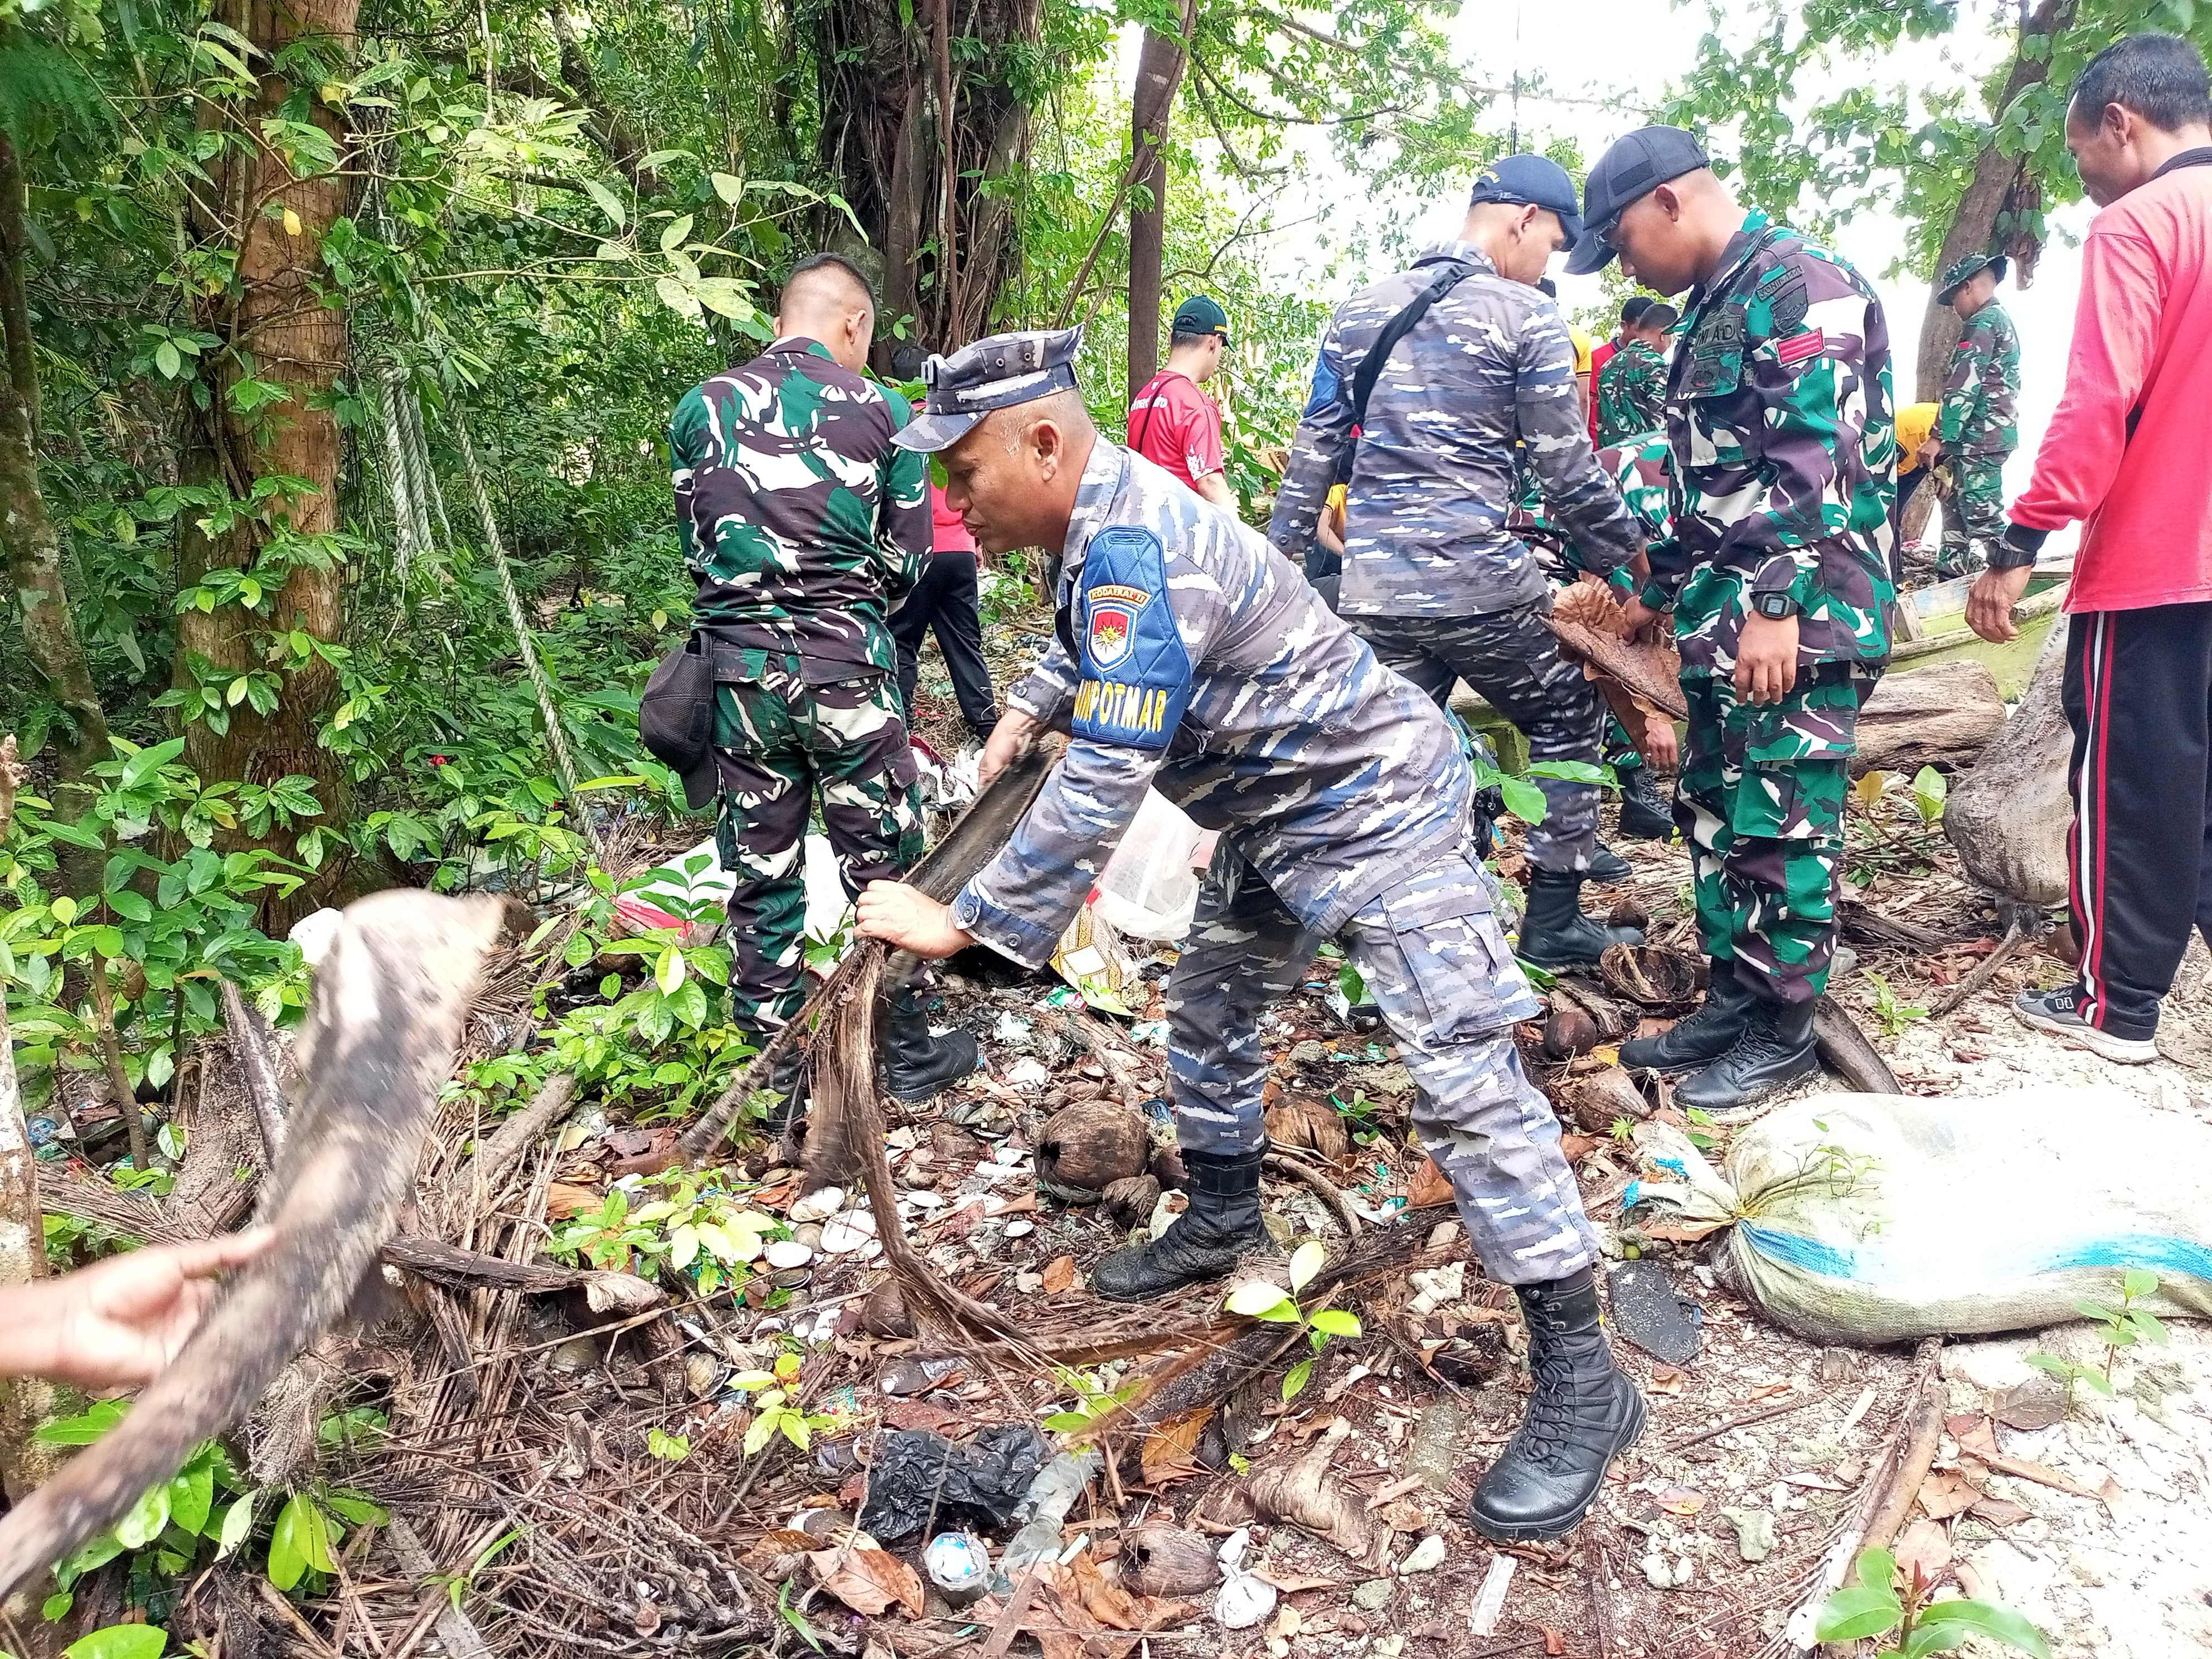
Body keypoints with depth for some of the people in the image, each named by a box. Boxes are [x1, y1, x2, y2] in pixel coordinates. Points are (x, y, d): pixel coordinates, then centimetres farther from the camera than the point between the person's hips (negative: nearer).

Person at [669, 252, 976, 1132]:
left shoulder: (702, 409, 6)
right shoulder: (880, 411, -1)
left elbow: (693, 543, 12)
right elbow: (906, 561, 4)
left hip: (740, 671, 3)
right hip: (847, 667, -2)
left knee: (761, 877, 10)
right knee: (883, 866, 11)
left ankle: (782, 1080, 18)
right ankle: (906, 1052, 25)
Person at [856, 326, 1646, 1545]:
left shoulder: (1135, 548, -30)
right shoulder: (1103, 519, 3)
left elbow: (1105, 781, -34)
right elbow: (1089, 642, 27)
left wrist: (967, 923, -29)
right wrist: (1028, 708, 12)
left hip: (1378, 808, -11)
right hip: (1280, 812, 11)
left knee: (1460, 1074, -13)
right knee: (1210, 1004, 21)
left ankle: (1579, 1378, -6)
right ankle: (1223, 1218, 41)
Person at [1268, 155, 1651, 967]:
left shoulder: (1358, 312, 13)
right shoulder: (1524, 317, -3)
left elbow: (1314, 452, 14)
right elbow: (1568, 472, -3)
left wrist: (1281, 555, 18)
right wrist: (1626, 557, 9)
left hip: (1372, 588, 5)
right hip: (1479, 581, -5)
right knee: (1567, 721, 14)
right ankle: (1554, 921, 15)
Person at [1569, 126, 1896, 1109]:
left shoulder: (1801, 285, -10)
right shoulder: (1714, 308, 20)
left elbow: (1815, 460, -20)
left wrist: (1778, 605, -25)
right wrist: (1661, 591, 29)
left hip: (1799, 619, -10)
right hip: (1726, 619, 10)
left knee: (1780, 825, -4)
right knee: (1715, 813, 13)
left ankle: (1783, 1034, 8)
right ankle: (1732, 1001, 24)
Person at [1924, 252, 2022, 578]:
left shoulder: (1983, 322, -8)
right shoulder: (2004, 322, 24)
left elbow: (1964, 385, -17)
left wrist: (1939, 437, -16)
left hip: (1979, 440, -10)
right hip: (1994, 435, 10)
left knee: (1983, 520, -13)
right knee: (1957, 513, 13)